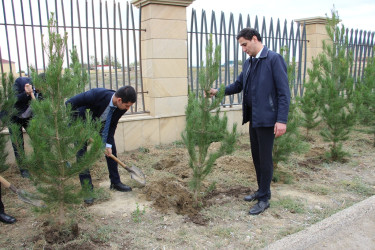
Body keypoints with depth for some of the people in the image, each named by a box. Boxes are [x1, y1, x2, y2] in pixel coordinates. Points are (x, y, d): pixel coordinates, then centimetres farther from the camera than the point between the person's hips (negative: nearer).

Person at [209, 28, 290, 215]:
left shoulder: (274, 59, -11)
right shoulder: (249, 63, 13)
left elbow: (284, 92, -15)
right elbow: (238, 85, 19)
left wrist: (282, 120, -20)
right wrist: (219, 91, 3)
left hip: (267, 119, -8)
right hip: (253, 118, 8)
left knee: (265, 158, 1)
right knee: (256, 156, 16)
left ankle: (264, 199, 15)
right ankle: (261, 190, 33)